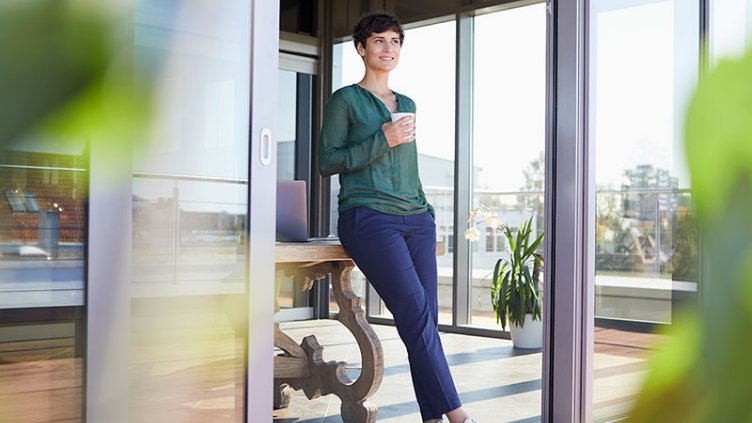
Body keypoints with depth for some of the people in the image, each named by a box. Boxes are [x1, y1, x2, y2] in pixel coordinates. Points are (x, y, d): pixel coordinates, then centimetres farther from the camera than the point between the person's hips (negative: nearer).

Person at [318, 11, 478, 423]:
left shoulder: (407, 104, 22)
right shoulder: (345, 100, 5)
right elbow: (326, 162, -2)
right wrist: (382, 141, -10)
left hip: (415, 219, 6)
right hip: (368, 217, -6)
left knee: (425, 319, -4)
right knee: (415, 310, -18)